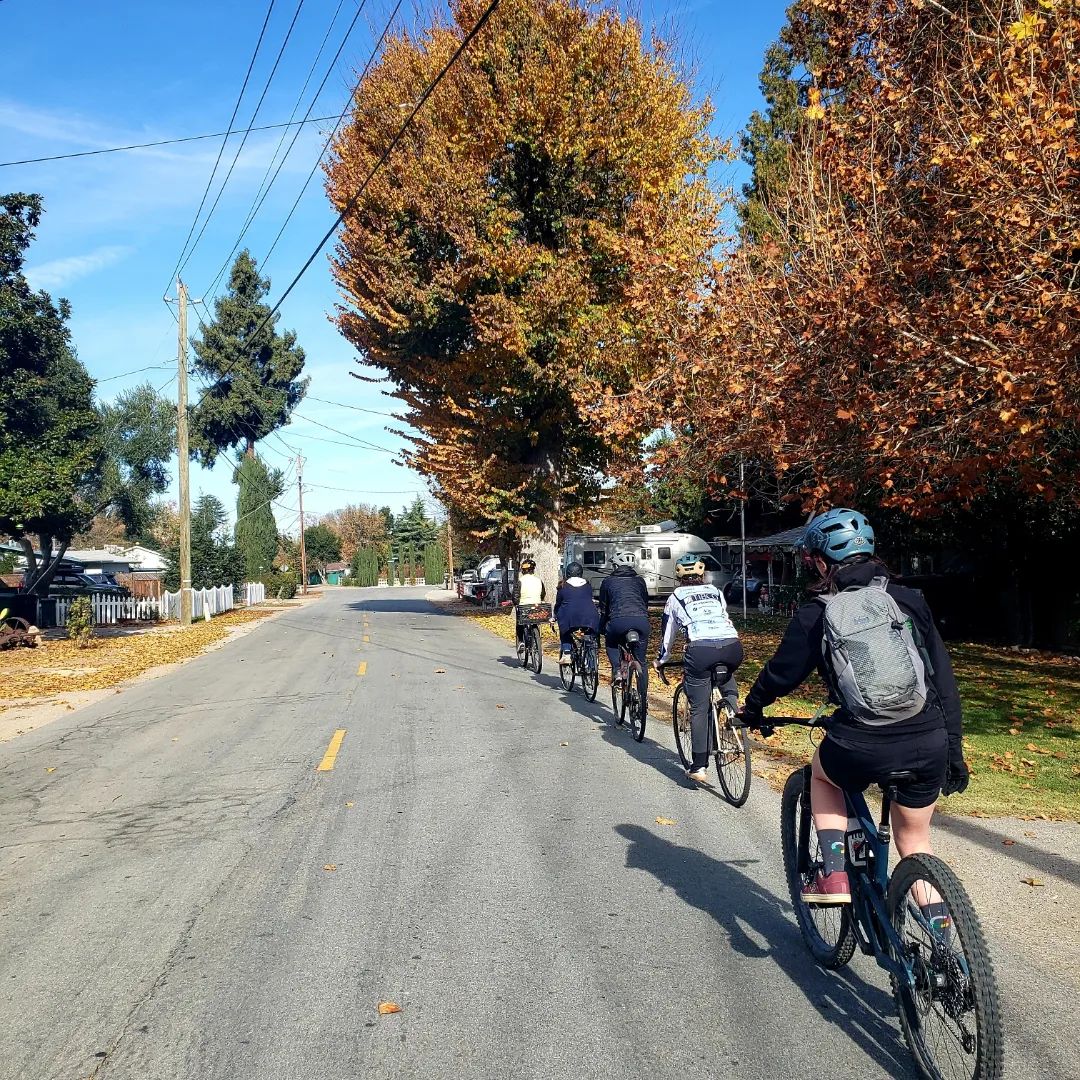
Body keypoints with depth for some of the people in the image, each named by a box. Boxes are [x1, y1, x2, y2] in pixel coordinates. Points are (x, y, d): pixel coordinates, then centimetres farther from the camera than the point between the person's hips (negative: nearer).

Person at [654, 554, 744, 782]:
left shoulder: (676, 597, 22)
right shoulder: (715, 592, 29)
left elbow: (667, 632, 29)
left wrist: (661, 660, 45)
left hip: (700, 650, -3)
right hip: (733, 646, 3)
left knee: (699, 709, 7)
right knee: (726, 672, 38)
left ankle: (699, 767, 4)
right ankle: (733, 702, 12)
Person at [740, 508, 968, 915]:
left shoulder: (815, 615, 1)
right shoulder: (910, 600, 8)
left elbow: (781, 673, 11)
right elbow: (945, 679, 8)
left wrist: (752, 707, 31)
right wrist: (954, 751, 15)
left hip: (861, 750, -3)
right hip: (928, 745, 3)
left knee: (822, 773, 31)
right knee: (915, 839, 25)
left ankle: (833, 874, 19)